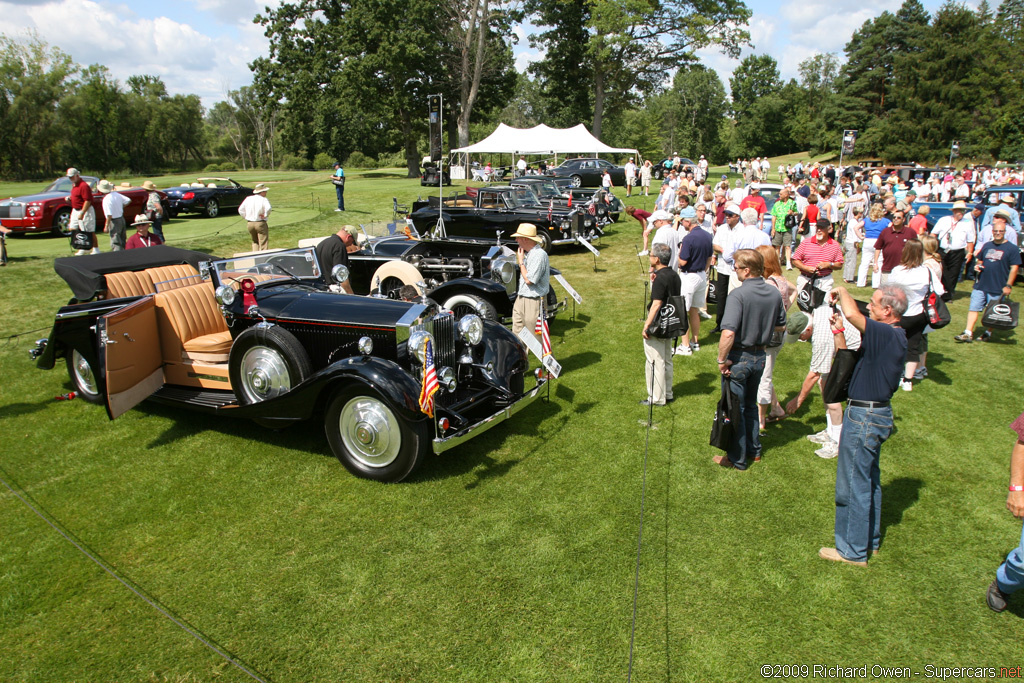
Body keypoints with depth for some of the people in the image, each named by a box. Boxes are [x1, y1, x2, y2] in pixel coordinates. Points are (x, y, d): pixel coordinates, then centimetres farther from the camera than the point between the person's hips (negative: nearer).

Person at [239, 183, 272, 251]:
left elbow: (240, 210, 10)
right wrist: (265, 216, -12)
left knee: (255, 242, 23)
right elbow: (268, 208, -28)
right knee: (263, 243, -1)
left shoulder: (248, 199, 7)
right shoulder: (263, 199, -10)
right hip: (260, 223, -6)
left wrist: (246, 217, 15)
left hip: (249, 223, 6)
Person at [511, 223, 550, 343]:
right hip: (520, 299, 9)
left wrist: (521, 261, -13)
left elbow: (529, 280, -21)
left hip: (533, 302, -9)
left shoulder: (539, 255, -19)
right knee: (516, 334, 14)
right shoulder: (526, 253, 10)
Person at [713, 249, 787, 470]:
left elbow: (728, 333, -31)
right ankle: (753, 450, 36)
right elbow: (781, 326, 11)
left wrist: (722, 360, -19)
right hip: (760, 356, 7)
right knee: (750, 404, 24)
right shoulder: (774, 294, -2)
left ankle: (738, 459, 19)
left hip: (739, 357, -7)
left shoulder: (739, 294, -23)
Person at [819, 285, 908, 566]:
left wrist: (842, 292, -17)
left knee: (853, 485, 1)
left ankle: (853, 551, 14)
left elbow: (852, 314, -37)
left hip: (865, 417, -11)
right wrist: (837, 331, 11)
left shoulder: (887, 335, -22)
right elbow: (851, 359, 17)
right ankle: (870, 540, 36)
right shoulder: (894, 337, 10)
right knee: (869, 481, 22)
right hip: (877, 413, 11)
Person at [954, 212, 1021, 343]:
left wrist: (1008, 285, -11)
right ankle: (968, 333, -1)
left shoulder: (1012, 248, -4)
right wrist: (977, 266, 0)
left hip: (998, 288, -4)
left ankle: (988, 332, 21)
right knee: (973, 308, -1)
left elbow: (1014, 268, -5)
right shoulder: (987, 246, 12)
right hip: (980, 285, 4)